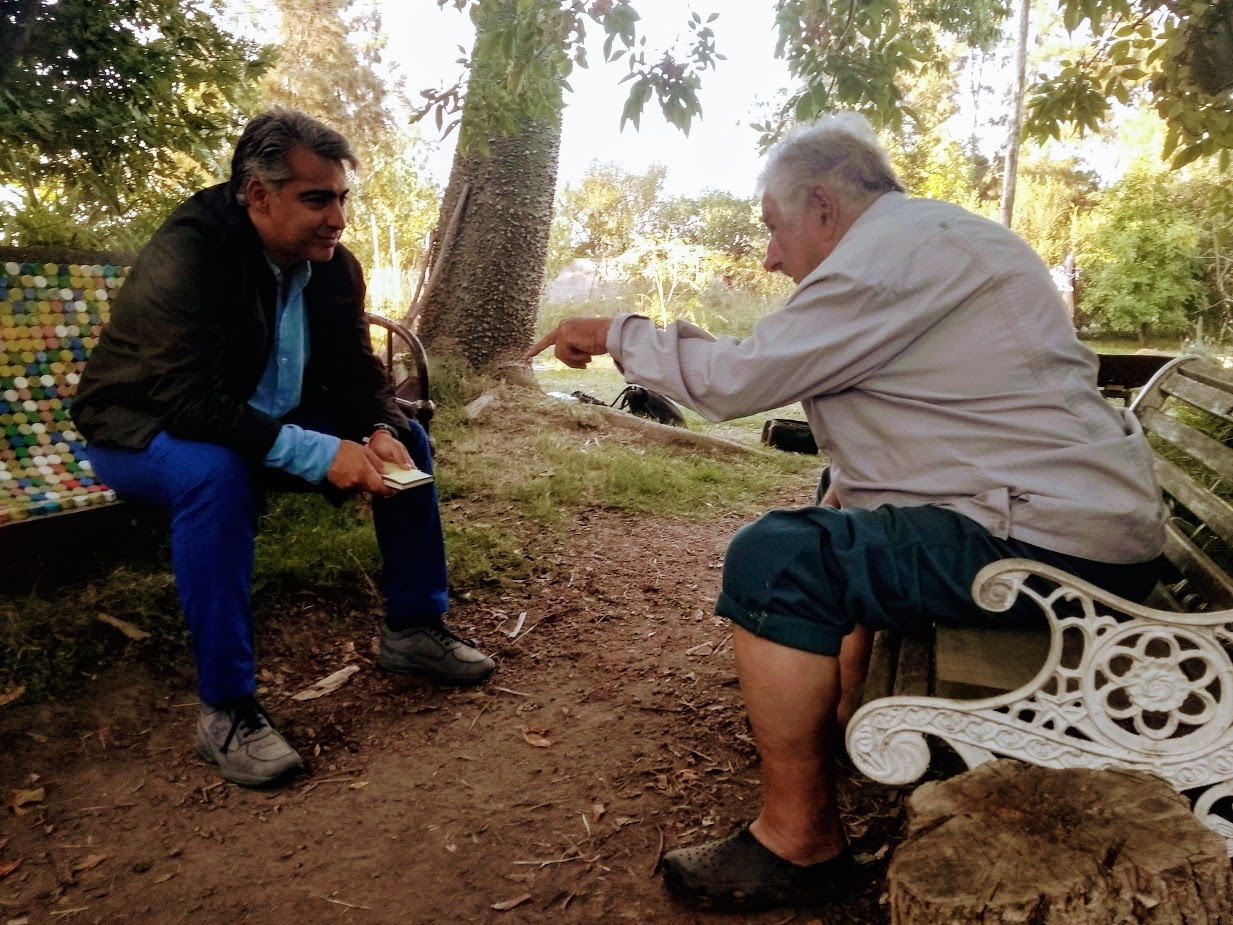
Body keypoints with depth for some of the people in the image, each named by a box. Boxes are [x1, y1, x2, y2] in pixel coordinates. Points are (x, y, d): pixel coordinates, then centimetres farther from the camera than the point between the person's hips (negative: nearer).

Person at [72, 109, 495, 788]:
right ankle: (226, 708, -28)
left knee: (406, 440, -6)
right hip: (147, 432, -6)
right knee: (217, 474, -40)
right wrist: (317, 453, -43)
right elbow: (191, 403, -36)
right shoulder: (185, 256, -28)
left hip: (271, 424, 7)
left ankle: (413, 628, 6)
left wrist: (381, 432, -24)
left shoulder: (333, 266, -7)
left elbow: (358, 374, -2)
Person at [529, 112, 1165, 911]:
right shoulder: (928, 237, 17)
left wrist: (616, 333, -2)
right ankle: (844, 725, 31)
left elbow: (734, 378, -17)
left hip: (1058, 543, -11)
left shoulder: (894, 252, -16)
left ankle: (800, 841, -6)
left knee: (776, 559, -20)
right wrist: (847, 487, 9)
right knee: (837, 530, 27)